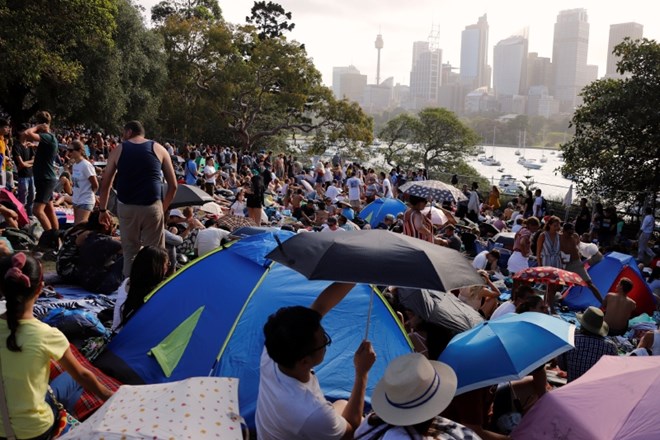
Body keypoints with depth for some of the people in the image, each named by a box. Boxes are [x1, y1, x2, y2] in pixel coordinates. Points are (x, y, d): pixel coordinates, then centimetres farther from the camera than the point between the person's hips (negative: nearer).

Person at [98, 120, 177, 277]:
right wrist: (163, 207, 15)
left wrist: (103, 209, 18)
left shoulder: (119, 150, 9)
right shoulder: (159, 149, 9)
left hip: (126, 207, 1)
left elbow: (105, 183, 9)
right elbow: (173, 185, 7)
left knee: (130, 252, 11)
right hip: (152, 206, -1)